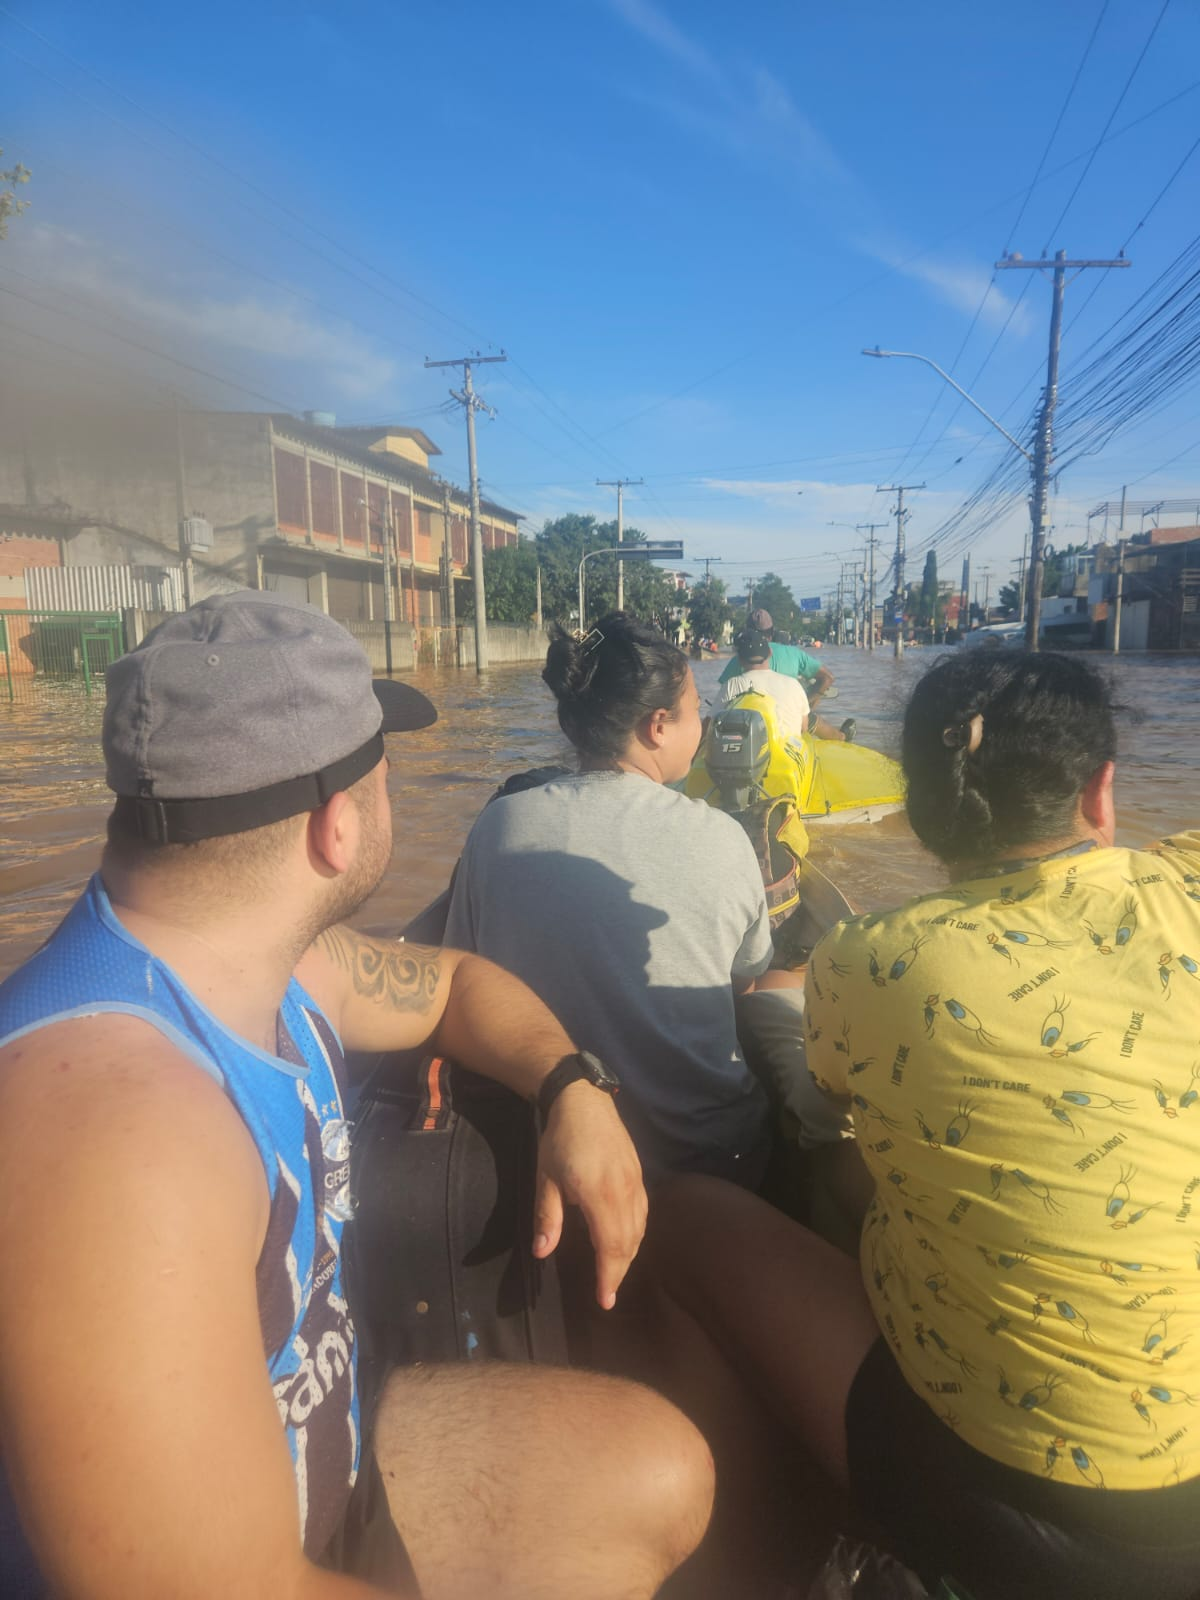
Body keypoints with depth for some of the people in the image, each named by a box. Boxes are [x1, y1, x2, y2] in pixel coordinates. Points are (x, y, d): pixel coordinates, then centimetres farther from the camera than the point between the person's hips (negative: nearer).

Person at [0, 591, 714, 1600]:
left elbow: (451, 980, 10)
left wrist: (572, 1086, -9)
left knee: (661, 1468, 10)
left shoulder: (277, 967, -9)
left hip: (328, 1458, 7)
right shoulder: (114, 1117, -37)